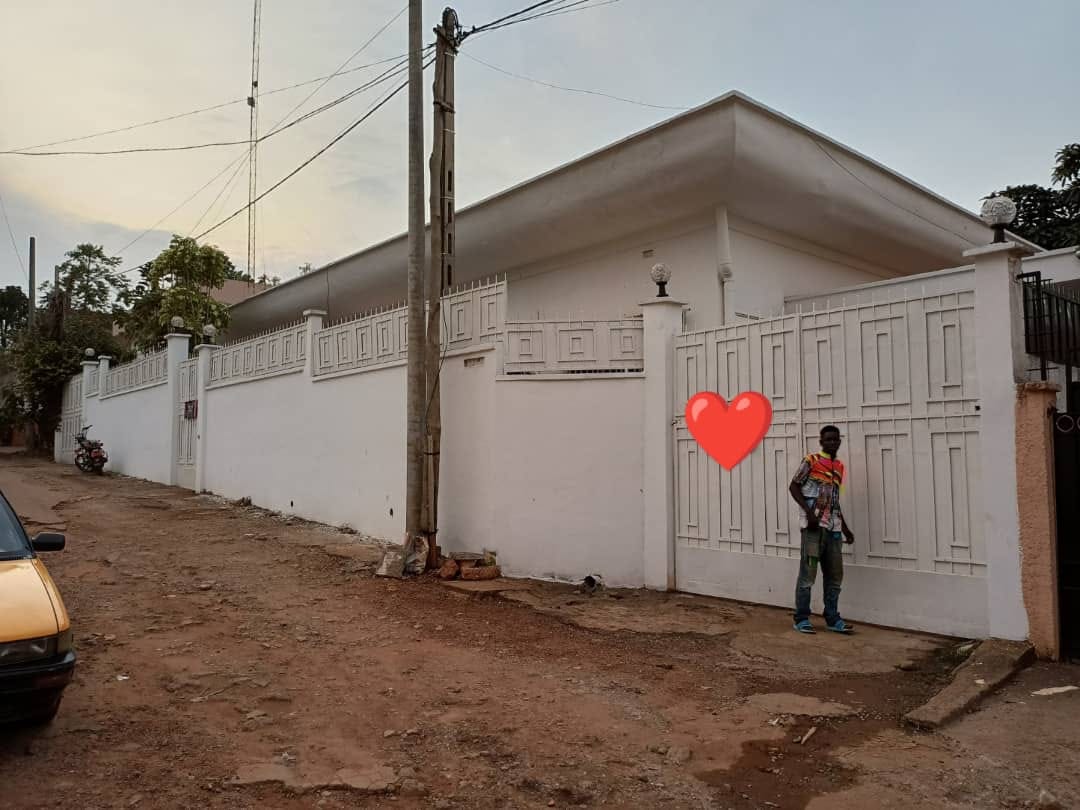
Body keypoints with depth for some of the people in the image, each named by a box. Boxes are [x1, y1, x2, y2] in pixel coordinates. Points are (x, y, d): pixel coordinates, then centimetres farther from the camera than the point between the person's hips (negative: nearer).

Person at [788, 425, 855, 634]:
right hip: (813, 525, -7)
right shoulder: (811, 461, -2)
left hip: (833, 527, 7)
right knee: (807, 573, -4)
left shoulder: (840, 466, 17)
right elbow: (793, 487, -6)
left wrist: (845, 528, 21)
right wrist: (809, 512, -17)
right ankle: (801, 619, 3)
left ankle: (832, 619, 20)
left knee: (835, 575, 10)